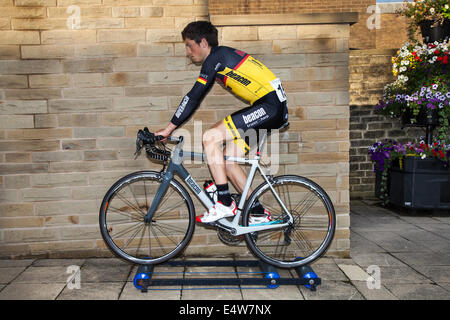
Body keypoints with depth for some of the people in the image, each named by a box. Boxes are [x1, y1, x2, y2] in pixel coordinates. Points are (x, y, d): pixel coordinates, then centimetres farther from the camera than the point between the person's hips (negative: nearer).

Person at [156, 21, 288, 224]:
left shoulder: (215, 57, -9)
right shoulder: (221, 56, 20)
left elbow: (194, 97, -13)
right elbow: (196, 98, 24)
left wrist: (168, 129, -9)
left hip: (270, 106, -10)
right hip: (271, 109, 10)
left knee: (210, 137, -15)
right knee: (227, 159, 7)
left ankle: (225, 204, -10)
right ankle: (259, 213, 14)